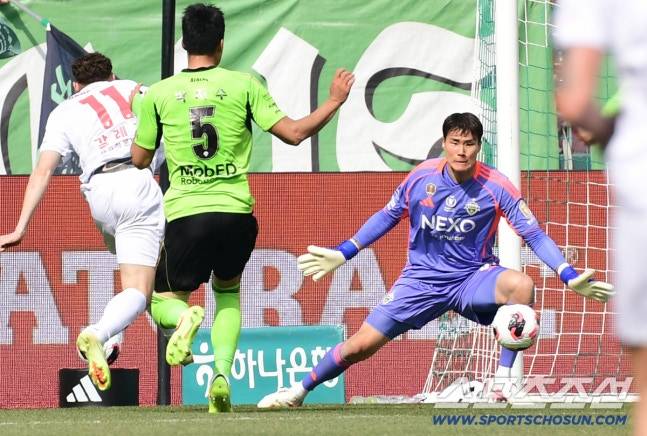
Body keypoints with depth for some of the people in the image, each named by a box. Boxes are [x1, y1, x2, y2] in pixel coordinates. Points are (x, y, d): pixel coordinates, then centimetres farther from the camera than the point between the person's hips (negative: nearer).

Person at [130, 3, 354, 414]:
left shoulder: (159, 94, 2)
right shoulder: (243, 85, 1)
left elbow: (139, 159, 11)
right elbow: (294, 132, 1)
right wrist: (335, 101, 16)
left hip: (184, 213, -1)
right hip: (235, 211, 1)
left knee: (165, 302, 17)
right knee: (228, 290, 26)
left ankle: (184, 319, -23)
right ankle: (222, 375, 2)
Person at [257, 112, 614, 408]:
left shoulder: (496, 188, -14)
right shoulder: (422, 177, -7)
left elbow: (535, 235, -11)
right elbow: (387, 216, 10)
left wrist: (570, 277, -22)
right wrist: (343, 254, 9)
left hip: (472, 277, -2)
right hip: (422, 279, 2)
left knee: (522, 285, -34)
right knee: (361, 345, -3)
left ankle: (502, 381, -25)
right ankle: (298, 392, 20)